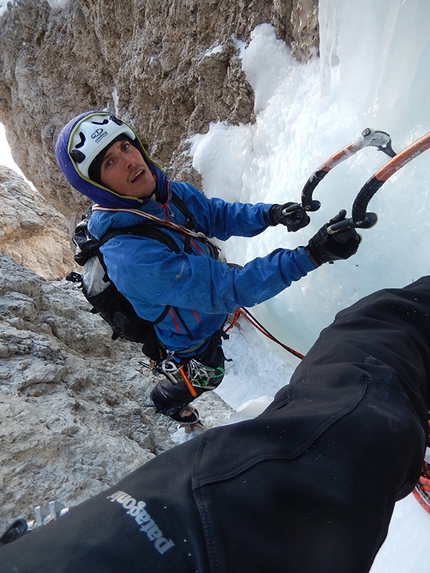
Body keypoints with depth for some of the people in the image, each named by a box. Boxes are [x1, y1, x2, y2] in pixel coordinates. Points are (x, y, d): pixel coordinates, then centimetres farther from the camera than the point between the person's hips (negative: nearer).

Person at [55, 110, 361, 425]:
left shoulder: (169, 192, -20)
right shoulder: (130, 257, -44)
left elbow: (219, 216, -7)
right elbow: (226, 290, -43)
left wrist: (271, 214, -25)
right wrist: (311, 255, -48)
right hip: (192, 344, -5)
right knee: (207, 376, 26)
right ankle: (167, 401, 61)